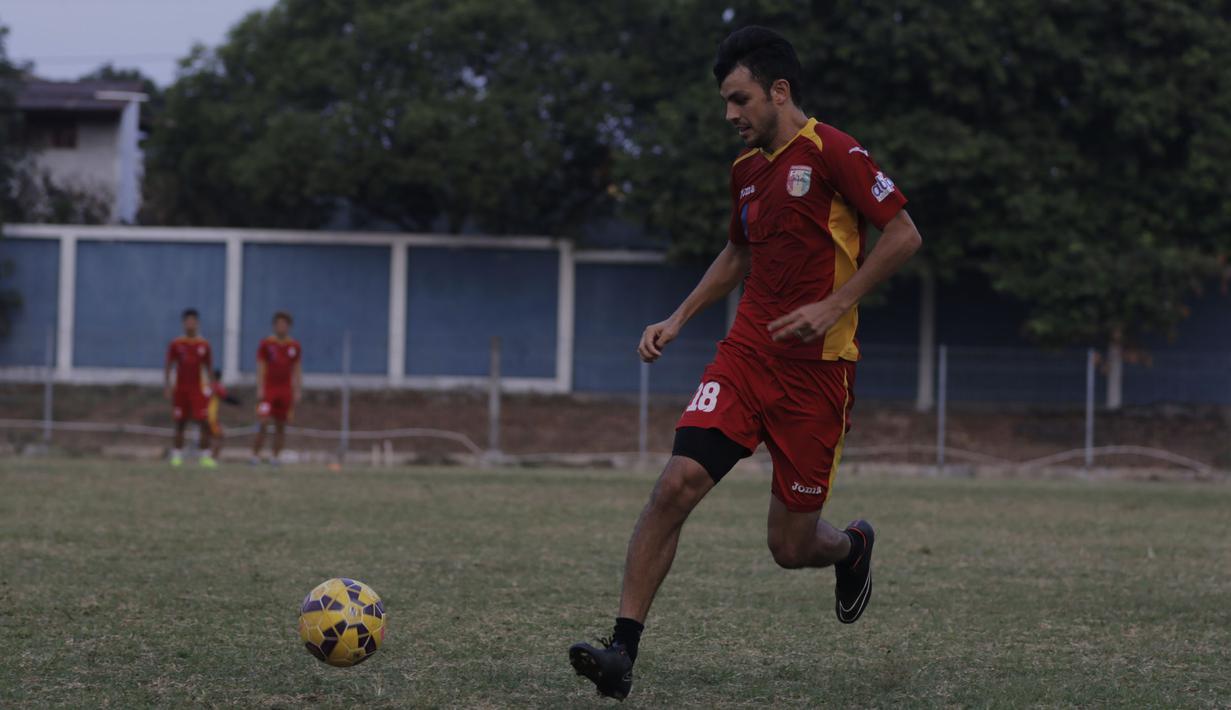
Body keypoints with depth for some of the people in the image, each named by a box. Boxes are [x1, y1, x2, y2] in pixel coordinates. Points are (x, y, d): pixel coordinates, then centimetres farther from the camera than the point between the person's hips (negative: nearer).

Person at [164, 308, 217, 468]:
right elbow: (168, 366, 6)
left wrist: (209, 384, 4)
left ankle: (205, 456, -7)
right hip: (180, 388, 0)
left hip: (198, 388, 0)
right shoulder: (176, 344, 3)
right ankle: (177, 456, 10)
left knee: (204, 422, -8)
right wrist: (167, 385, -2)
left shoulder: (203, 345, 6)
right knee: (179, 423, 3)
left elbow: (208, 367, 11)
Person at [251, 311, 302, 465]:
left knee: (281, 426, 3)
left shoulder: (295, 346, 8)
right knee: (264, 423, -12)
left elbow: (297, 371, 11)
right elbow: (260, 368, -1)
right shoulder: (265, 344, 1)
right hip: (269, 388, -3)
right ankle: (255, 454, -6)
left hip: (286, 390, 3)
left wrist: (297, 392, 5)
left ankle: (275, 456, 8)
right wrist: (259, 389, -8)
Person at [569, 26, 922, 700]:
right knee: (675, 485, -17)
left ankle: (852, 546, 40)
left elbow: (903, 235, -10)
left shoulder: (831, 151, -9)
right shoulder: (746, 168, 13)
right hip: (746, 354, 5)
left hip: (817, 369, -5)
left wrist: (835, 305, -18)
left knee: (791, 547, 2)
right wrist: (678, 319, 18)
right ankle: (623, 649, -17)